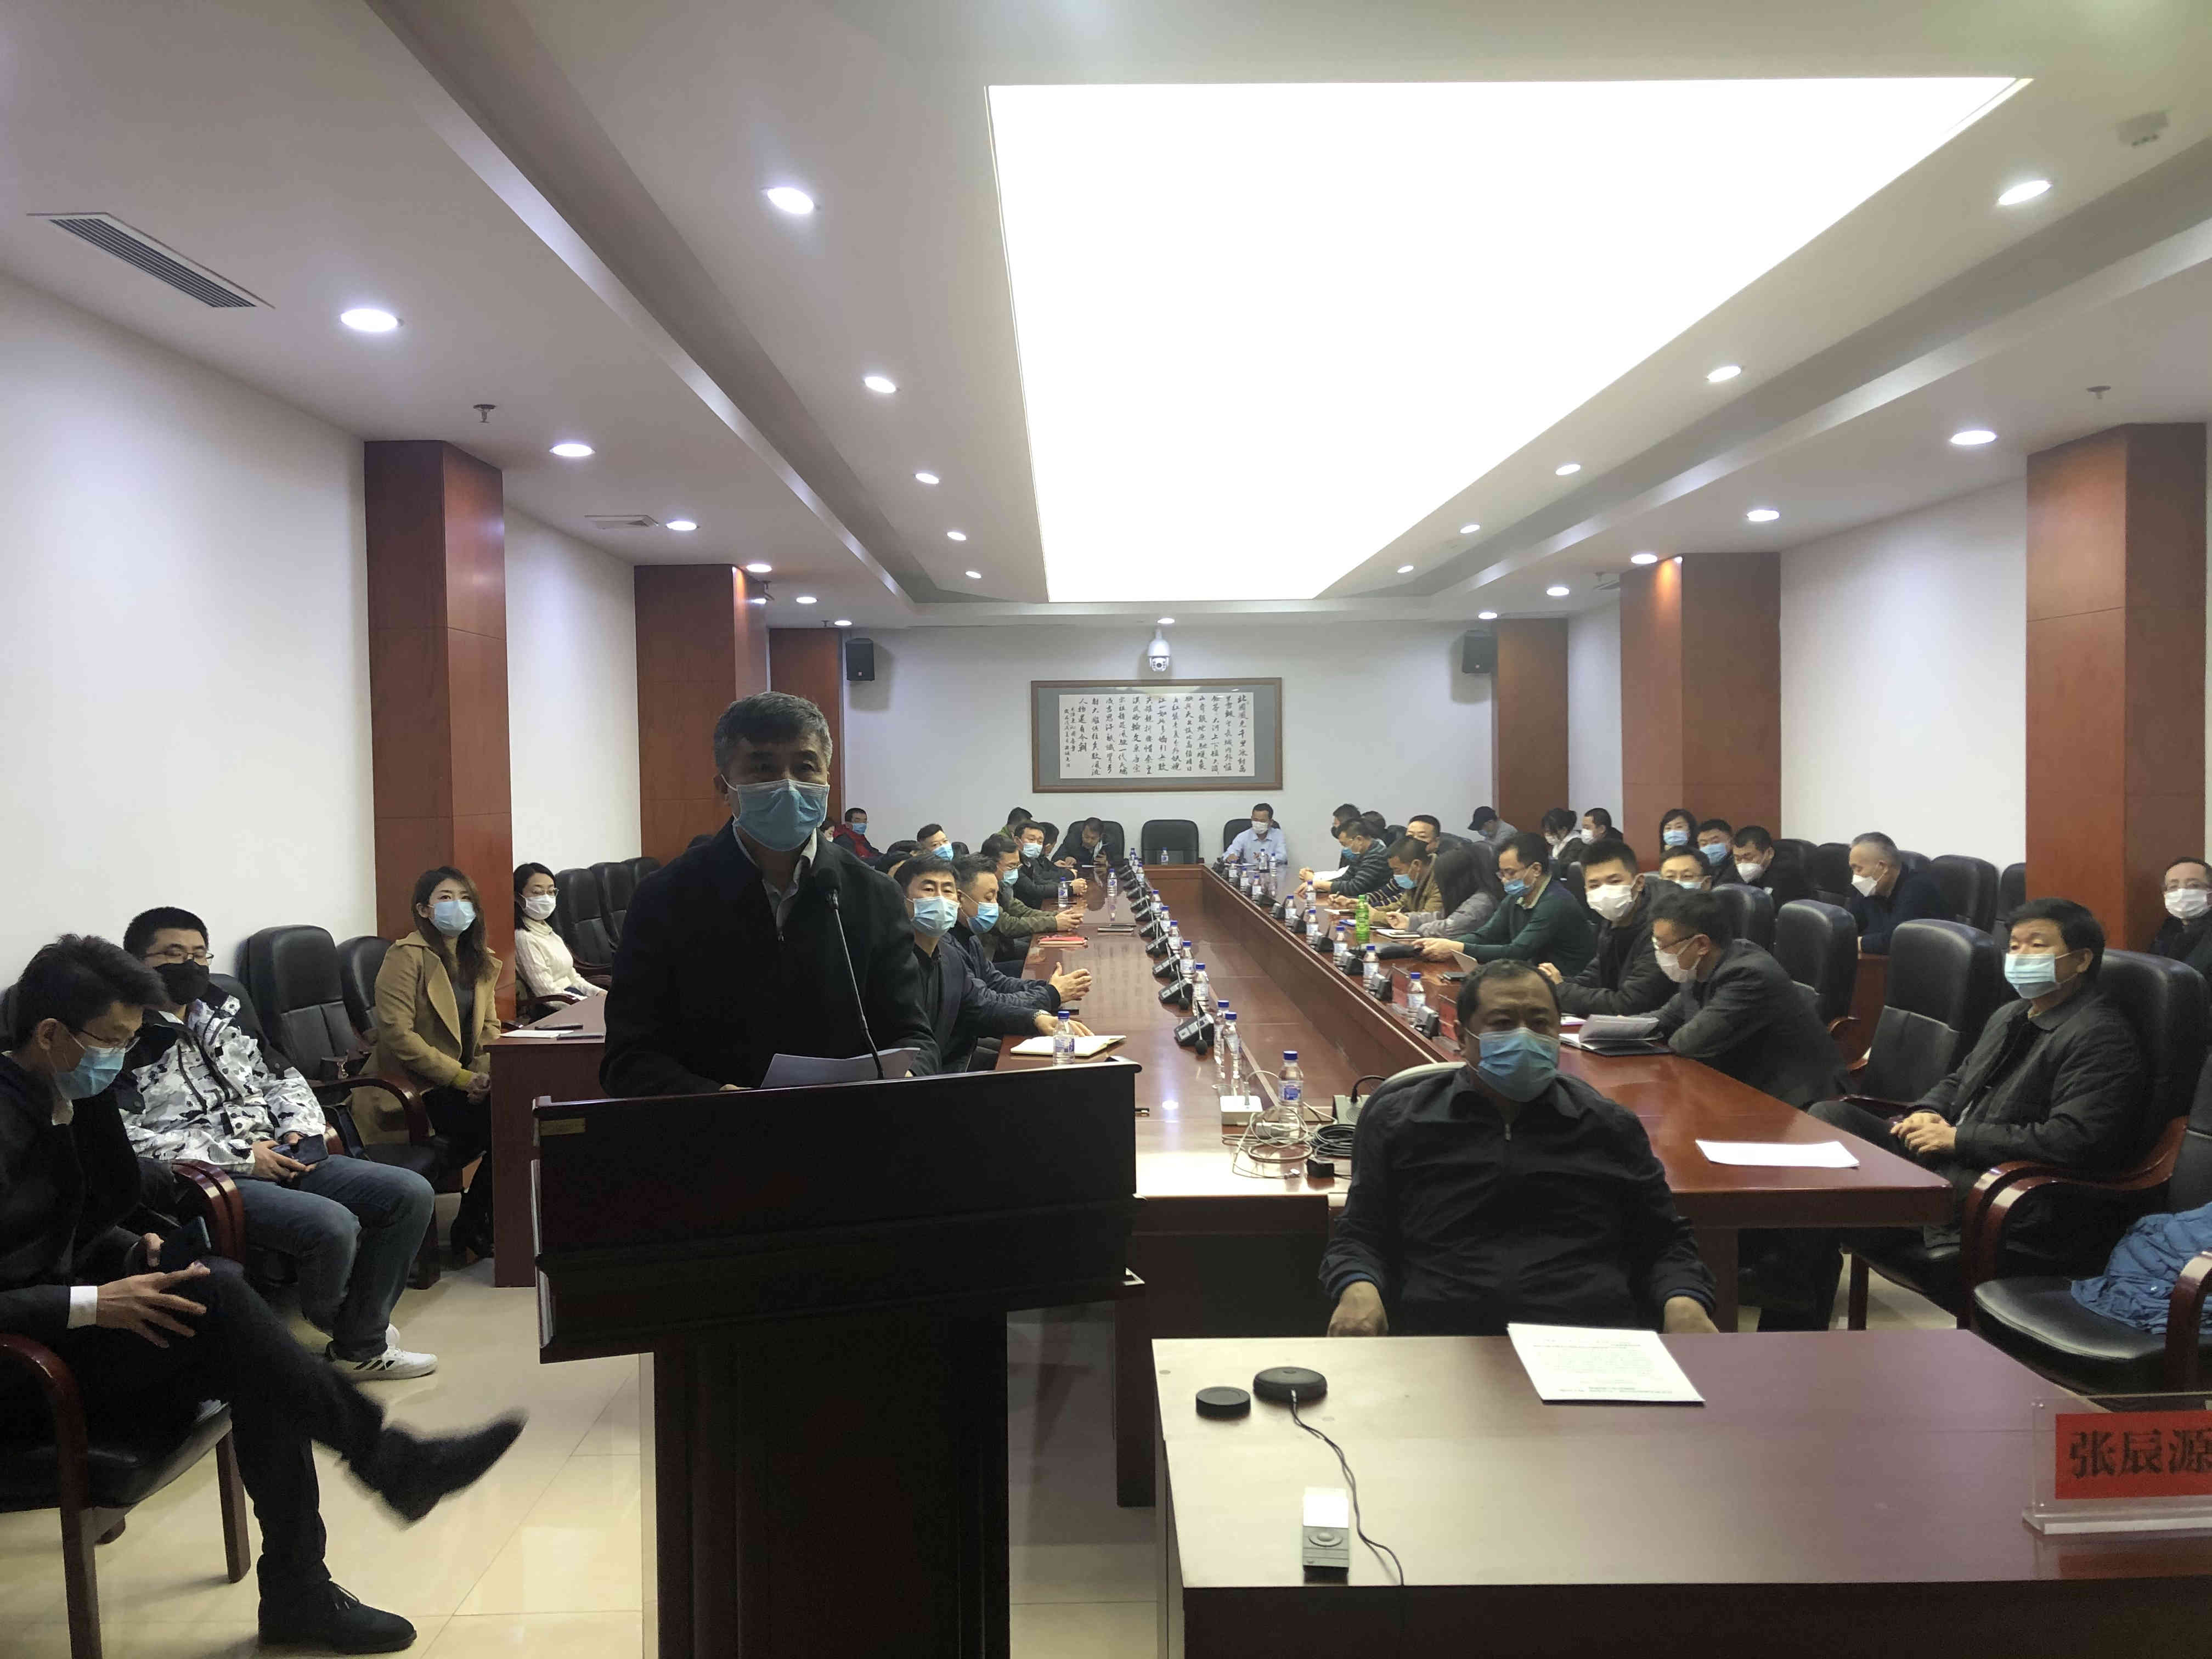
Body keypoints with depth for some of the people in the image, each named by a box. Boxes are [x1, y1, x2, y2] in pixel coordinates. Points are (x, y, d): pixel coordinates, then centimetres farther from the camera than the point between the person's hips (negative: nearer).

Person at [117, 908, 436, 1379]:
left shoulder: (224, 1016, 19)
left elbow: (284, 1077, 27)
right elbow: (125, 1138, -16)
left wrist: (302, 1127, 4)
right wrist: (240, 1156, -16)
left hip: (283, 1158, 8)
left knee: (411, 1193, -8)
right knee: (333, 1225, -31)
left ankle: (360, 1346, -1)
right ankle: (330, 1322, 5)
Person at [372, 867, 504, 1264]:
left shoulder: (481, 962, 14)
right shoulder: (406, 956, -10)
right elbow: (396, 1033, -18)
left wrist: (484, 1075, -8)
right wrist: (461, 1077, -19)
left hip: (463, 1082, 7)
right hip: (414, 1089, -7)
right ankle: (470, 1229, -4)